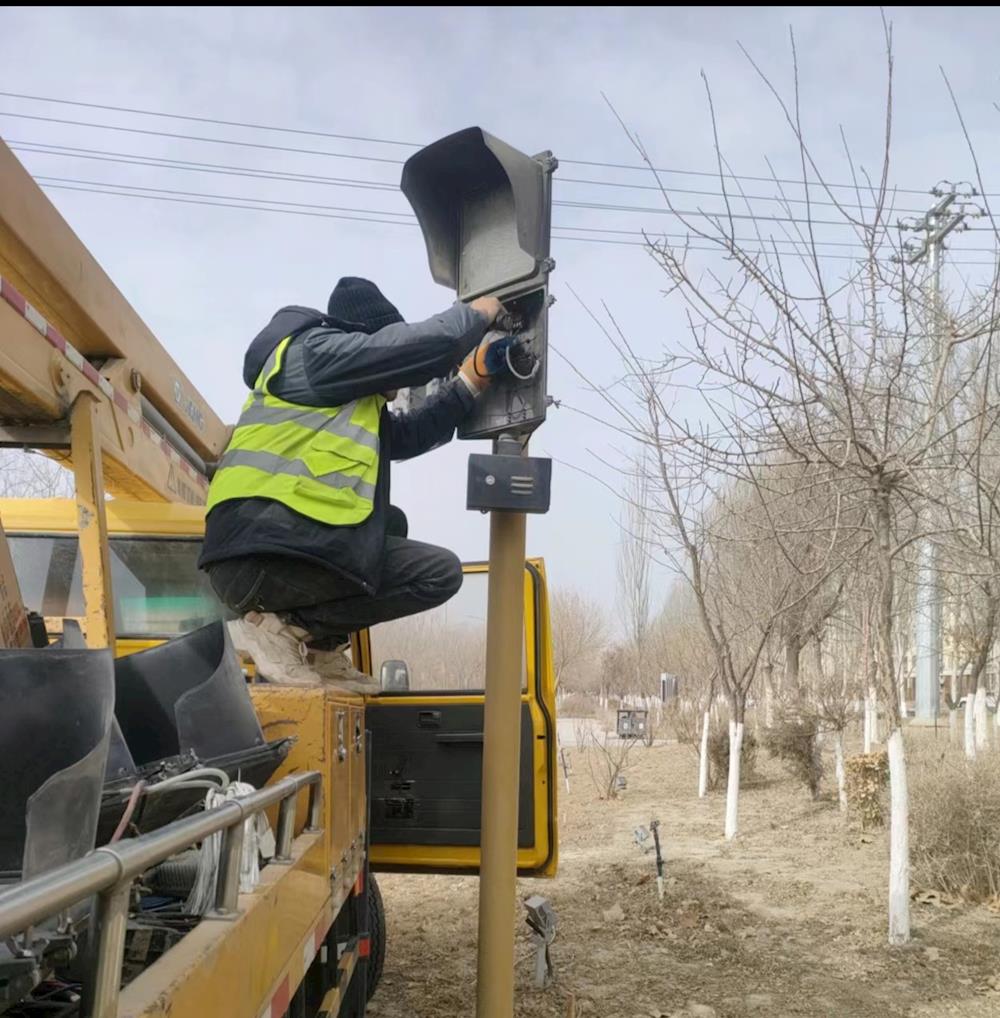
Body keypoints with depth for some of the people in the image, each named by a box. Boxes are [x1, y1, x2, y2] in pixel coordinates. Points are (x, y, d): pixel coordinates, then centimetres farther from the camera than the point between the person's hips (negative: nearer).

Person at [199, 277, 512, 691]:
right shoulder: (318, 349, -1)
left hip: (285, 542, 10)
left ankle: (319, 644, 12)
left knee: (391, 522, 31)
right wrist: (477, 313, 13)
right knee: (439, 572, -3)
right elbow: (430, 345, -6)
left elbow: (409, 435, 26)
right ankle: (281, 624, -6)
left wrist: (471, 381, 26)